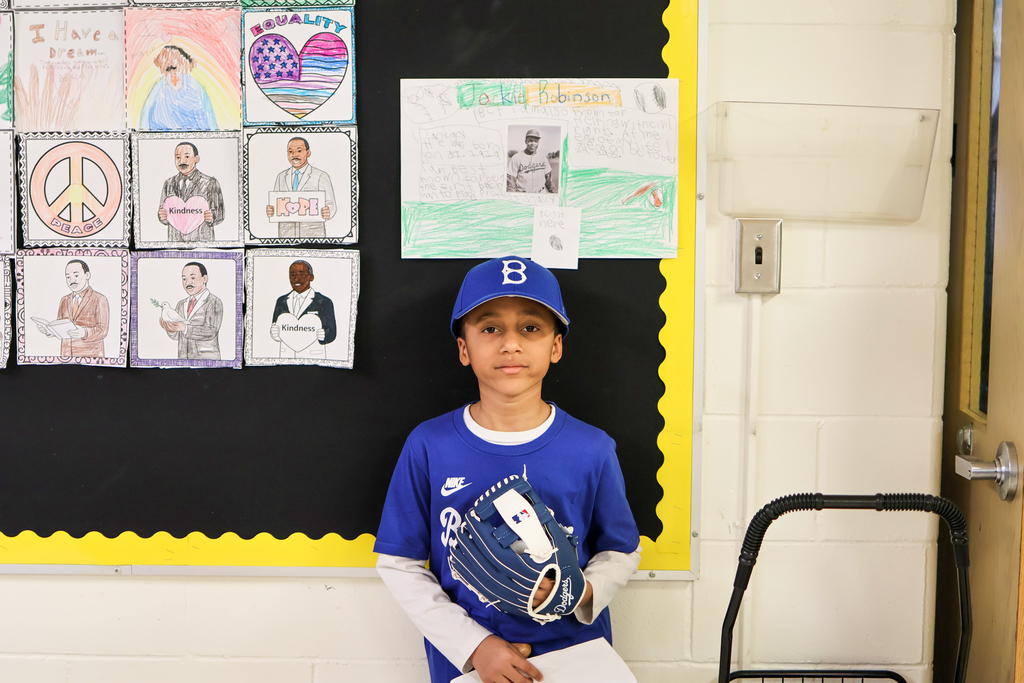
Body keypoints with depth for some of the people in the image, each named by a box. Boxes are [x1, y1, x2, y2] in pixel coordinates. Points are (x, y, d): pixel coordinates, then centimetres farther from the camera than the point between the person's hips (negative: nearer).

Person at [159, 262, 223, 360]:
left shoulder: (215, 303, -3)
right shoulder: (181, 305, 16)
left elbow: (210, 332, -15)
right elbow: (176, 335, 8)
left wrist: (184, 328, -27)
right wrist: (170, 329, -14)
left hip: (206, 359, -5)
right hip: (183, 357, 5)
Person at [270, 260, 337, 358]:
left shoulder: (324, 302, -1)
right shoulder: (281, 301, 12)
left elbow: (331, 332, -5)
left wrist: (323, 336, -27)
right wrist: (274, 333, -15)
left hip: (313, 358, -3)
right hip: (286, 357, 3)